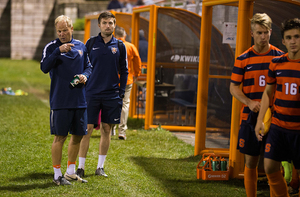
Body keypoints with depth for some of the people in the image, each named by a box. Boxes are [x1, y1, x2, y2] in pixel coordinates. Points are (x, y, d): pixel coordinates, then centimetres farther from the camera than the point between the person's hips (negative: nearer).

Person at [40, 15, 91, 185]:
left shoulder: (81, 46, 11)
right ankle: (57, 174, 7)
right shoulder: (51, 47, -3)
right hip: (60, 100, -5)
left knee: (78, 135, 11)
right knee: (60, 137, -3)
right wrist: (58, 51, -27)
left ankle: (71, 171, 26)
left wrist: (85, 75, -2)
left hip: (80, 100, 5)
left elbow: (88, 67, 20)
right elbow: (44, 67, -17)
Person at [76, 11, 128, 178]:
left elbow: (124, 71, 10)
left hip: (112, 95, 2)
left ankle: (100, 167, 16)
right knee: (87, 129, -4)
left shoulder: (119, 46, 6)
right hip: (92, 93, -2)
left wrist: (121, 92, 4)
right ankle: (81, 167, 2)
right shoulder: (91, 43, 3)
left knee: (107, 130, 6)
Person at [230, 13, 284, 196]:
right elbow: (234, 87, 4)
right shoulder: (243, 59, 3)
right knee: (251, 162, 6)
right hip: (250, 117, 1)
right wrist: (249, 102, -13)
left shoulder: (280, 56, 3)